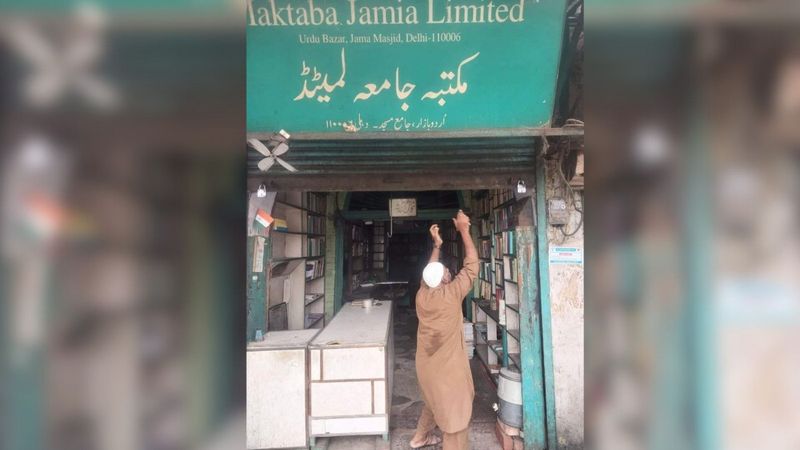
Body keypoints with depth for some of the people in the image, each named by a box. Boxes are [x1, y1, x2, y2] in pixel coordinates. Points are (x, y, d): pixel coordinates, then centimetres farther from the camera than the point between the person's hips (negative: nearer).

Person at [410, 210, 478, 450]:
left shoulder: (422, 295, -8)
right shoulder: (451, 295, -24)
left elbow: (430, 271, 11)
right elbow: (471, 265, -19)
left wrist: (436, 245, 12)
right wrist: (463, 229, -15)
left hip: (426, 364, 7)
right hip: (448, 366, -7)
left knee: (435, 400, 29)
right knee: (455, 412, 8)